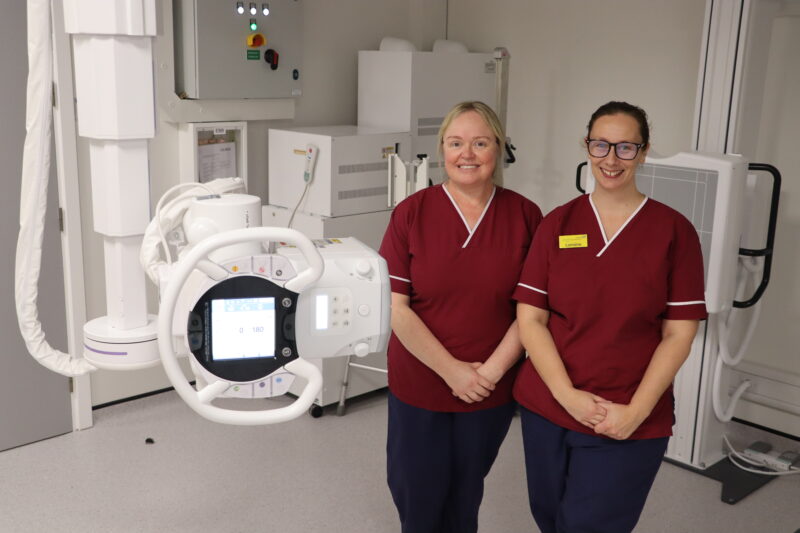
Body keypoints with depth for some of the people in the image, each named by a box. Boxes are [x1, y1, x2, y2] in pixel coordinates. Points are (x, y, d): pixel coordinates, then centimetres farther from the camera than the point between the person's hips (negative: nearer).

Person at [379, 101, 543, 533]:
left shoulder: (524, 216, -5)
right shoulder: (411, 213, -8)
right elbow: (394, 306, -11)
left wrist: (491, 370, -13)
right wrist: (452, 370, -16)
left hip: (492, 392, 1)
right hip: (418, 386, -1)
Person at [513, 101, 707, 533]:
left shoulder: (674, 231, -4)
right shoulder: (557, 224, 1)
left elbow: (678, 334, -5)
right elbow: (530, 318, -3)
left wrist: (636, 411, -13)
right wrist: (567, 394, -13)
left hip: (630, 423, -2)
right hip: (546, 407, 3)